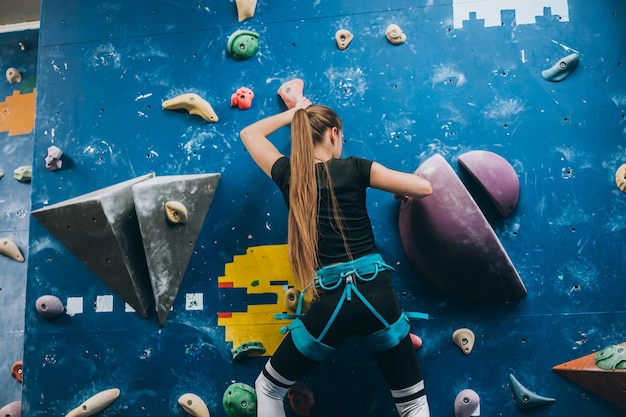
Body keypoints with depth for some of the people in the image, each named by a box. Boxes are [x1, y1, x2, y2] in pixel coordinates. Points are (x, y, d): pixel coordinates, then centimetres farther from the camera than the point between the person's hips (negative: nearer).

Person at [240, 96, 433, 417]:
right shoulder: (353, 168, 1)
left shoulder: (287, 175, 6)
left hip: (329, 304, 1)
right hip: (377, 296, 0)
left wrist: (294, 113, 32)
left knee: (268, 390, 24)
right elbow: (424, 188, 0)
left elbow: (249, 134, 24)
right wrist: (399, 190, 21)